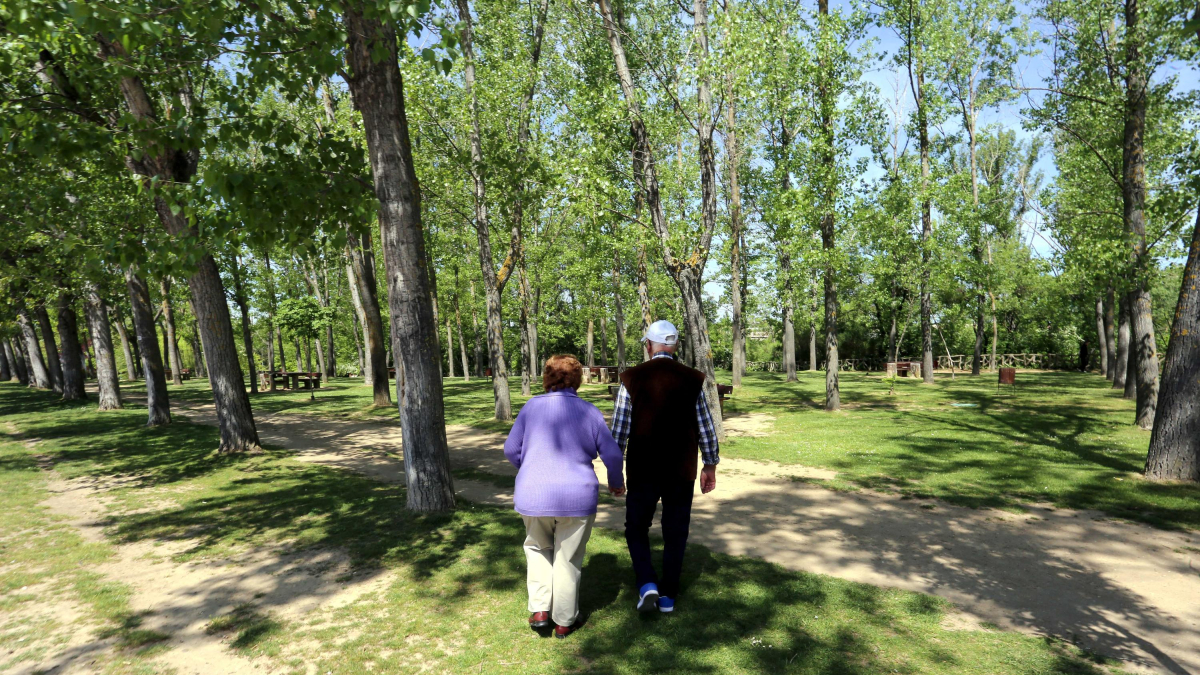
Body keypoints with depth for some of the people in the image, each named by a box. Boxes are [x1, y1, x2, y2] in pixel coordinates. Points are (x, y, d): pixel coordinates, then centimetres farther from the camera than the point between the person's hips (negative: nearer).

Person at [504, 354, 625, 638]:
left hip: (534, 496, 1)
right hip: (578, 498, -1)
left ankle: (540, 610, 20)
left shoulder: (532, 407, -1)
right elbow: (612, 455, -1)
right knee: (568, 560, 15)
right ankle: (564, 621, 25)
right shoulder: (590, 412, -2)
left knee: (538, 548, 26)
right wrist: (616, 483, 19)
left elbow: (511, 449, 4)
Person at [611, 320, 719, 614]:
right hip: (682, 472, 2)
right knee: (675, 534, 14)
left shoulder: (631, 379, -9)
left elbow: (619, 431, -6)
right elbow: (706, 429, 1)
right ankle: (668, 596, 22)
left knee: (637, 528, 16)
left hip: (642, 471, -1)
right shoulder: (693, 380, -4)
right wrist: (710, 466, 13)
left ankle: (647, 584, 1)